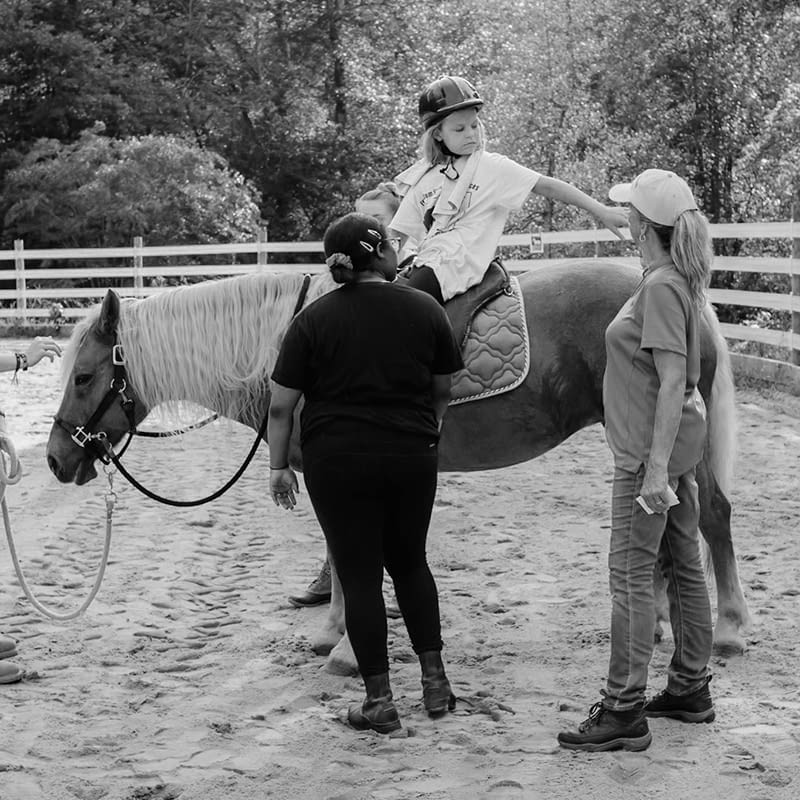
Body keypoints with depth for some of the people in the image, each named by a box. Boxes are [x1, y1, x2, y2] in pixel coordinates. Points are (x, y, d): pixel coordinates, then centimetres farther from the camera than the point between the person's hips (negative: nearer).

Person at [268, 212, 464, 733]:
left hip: (338, 462, -2)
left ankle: (379, 702, 7)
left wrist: (280, 467, 4)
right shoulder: (426, 310, 0)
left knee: (360, 576, 4)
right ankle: (435, 678, 22)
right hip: (413, 458, 2)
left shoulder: (315, 319, -5)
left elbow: (281, 406, -5)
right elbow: (443, 390, 10)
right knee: (410, 563, 21)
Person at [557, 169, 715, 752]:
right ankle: (691, 688, 27)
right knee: (684, 567, 16)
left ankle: (624, 713, 0)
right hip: (680, 445, 10)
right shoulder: (682, 279, 9)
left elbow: (672, 382, -24)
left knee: (631, 573, -5)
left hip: (651, 450, -10)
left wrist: (656, 467, -25)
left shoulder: (661, 287, -20)